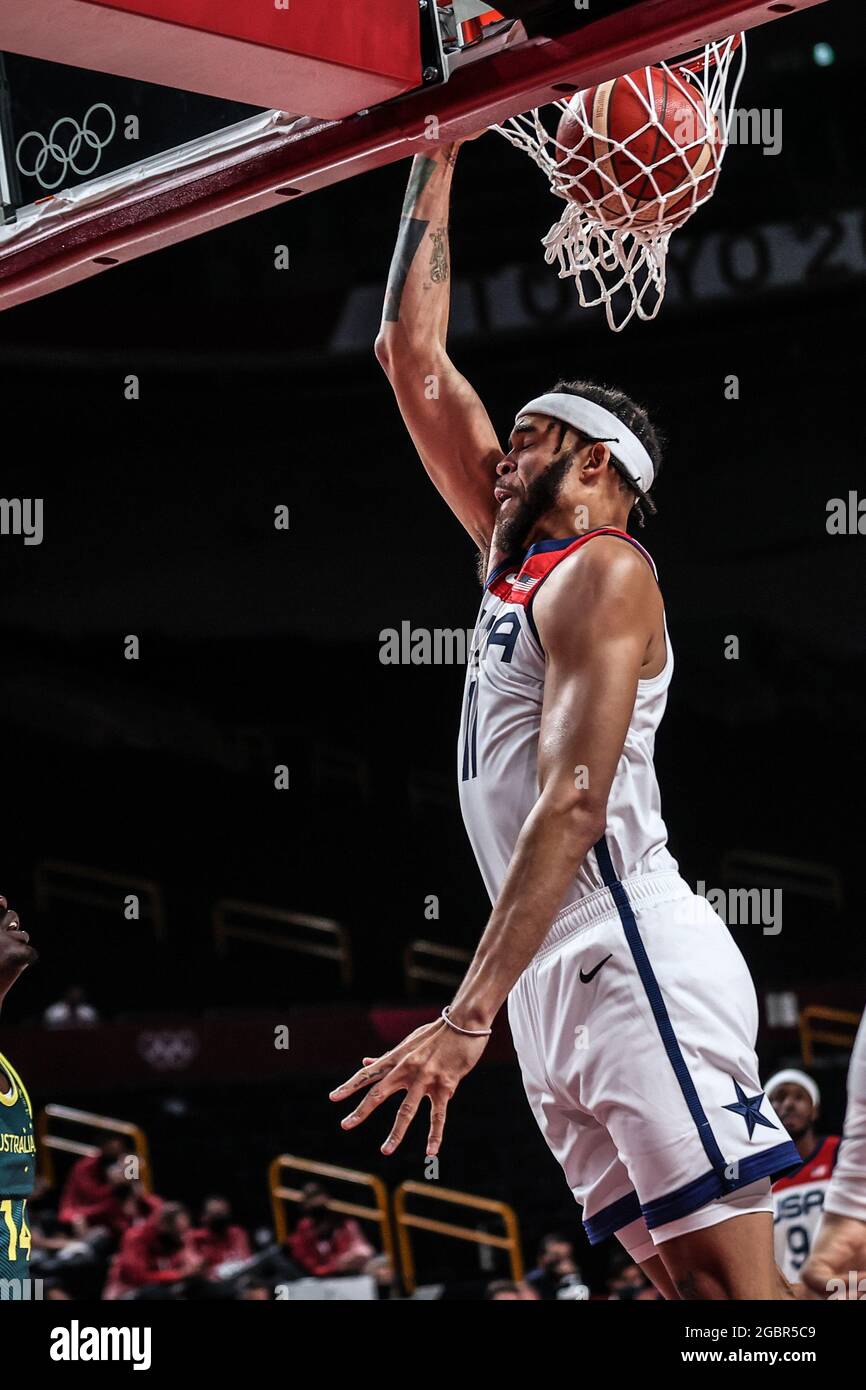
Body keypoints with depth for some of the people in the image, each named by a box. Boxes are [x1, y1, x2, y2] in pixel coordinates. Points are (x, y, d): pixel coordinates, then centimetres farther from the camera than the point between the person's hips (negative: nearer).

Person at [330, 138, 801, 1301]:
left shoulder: (601, 572, -4)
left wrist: (467, 1016, -26)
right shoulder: (514, 556, 22)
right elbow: (413, 357, 26)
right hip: (555, 980, 8)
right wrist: (435, 162, 24)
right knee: (681, 1276, 2)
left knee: (737, 1279, -14)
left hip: (634, 955, -8)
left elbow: (575, 800, -17)